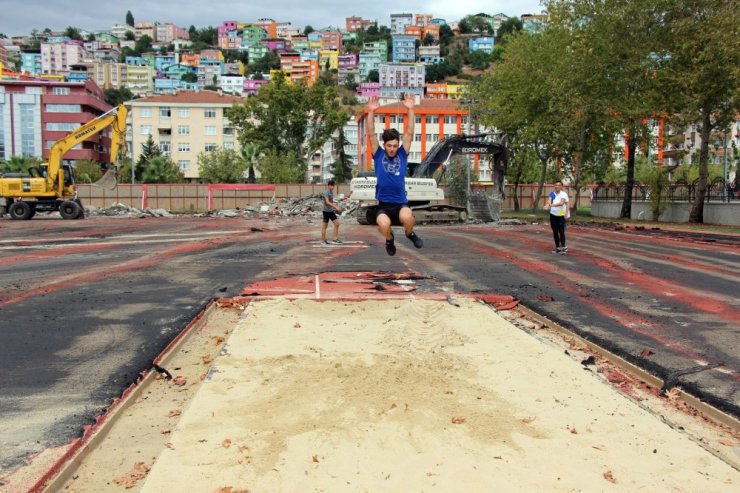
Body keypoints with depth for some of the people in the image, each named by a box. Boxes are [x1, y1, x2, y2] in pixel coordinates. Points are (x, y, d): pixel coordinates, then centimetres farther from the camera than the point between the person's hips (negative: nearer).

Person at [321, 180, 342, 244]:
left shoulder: (332, 192, 12)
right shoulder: (326, 193, -16)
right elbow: (327, 202, -28)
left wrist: (335, 206, 13)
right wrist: (336, 207, -33)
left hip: (331, 211, 8)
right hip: (326, 211, -8)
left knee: (337, 223, 1)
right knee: (325, 226, 1)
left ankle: (335, 238, 5)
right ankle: (323, 240, 8)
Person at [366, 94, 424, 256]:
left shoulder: (402, 155, 4)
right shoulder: (378, 155, 2)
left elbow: (409, 133, -2)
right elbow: (371, 134, -6)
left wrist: (410, 109, -10)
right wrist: (371, 112, -15)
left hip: (401, 203, 1)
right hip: (383, 205, 0)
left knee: (407, 217, -34)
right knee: (383, 224, -32)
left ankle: (410, 233, 6)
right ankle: (389, 239, 9)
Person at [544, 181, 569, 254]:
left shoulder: (564, 194, -7)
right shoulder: (551, 193, 4)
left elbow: (562, 203, -20)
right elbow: (549, 200, -13)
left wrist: (553, 205, -34)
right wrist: (547, 204, -37)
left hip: (561, 215, -4)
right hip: (553, 215, 4)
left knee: (561, 232, -9)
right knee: (555, 232, 8)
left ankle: (563, 247, -6)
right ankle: (557, 247, 16)